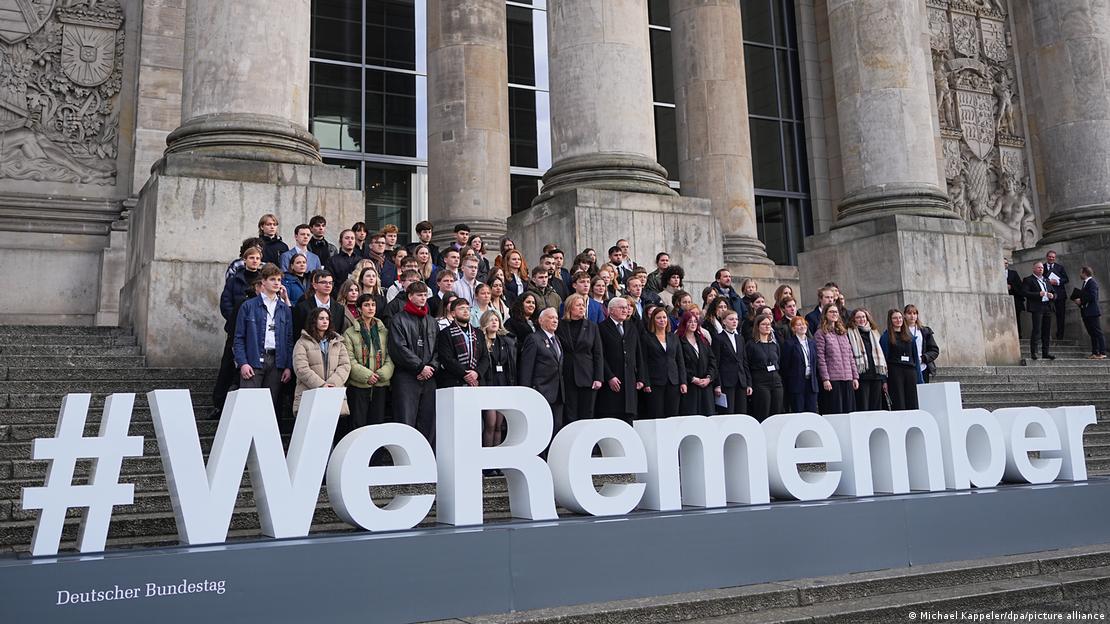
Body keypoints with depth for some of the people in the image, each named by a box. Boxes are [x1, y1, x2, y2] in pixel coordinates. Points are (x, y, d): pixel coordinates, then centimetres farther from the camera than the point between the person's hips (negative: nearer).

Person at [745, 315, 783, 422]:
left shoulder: (774, 345, 15)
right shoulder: (751, 345, -2)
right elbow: (747, 366, -5)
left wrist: (780, 379, 12)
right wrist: (749, 385, -10)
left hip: (776, 381, 6)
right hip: (760, 382, -5)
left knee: (777, 414, 3)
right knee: (762, 416, -6)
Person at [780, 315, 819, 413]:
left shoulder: (812, 342, 13)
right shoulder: (789, 344, -5)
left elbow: (815, 363, 16)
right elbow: (785, 366, -6)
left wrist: (815, 381, 9)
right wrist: (786, 386, -8)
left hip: (811, 383, 5)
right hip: (796, 384, -5)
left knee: (813, 413, 4)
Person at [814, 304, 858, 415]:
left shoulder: (843, 333, 18)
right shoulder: (820, 333, -1)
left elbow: (850, 356, 17)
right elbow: (820, 358, -8)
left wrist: (855, 376, 10)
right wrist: (825, 379, -15)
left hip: (847, 379, 6)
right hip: (832, 380, -6)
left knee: (849, 411, 4)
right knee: (834, 412, -6)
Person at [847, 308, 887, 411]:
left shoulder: (873, 333, 19)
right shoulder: (850, 334, 0)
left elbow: (880, 354, 20)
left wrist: (884, 378, 14)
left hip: (876, 375, 6)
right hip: (861, 375, -6)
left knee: (877, 406, 6)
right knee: (863, 407, -7)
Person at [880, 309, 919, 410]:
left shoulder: (909, 336, 15)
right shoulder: (886, 337, 1)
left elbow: (915, 356, 17)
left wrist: (918, 376, 9)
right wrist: (884, 380, -10)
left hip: (910, 371, 4)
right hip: (894, 372, -4)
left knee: (912, 405, 3)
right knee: (898, 405, -5)